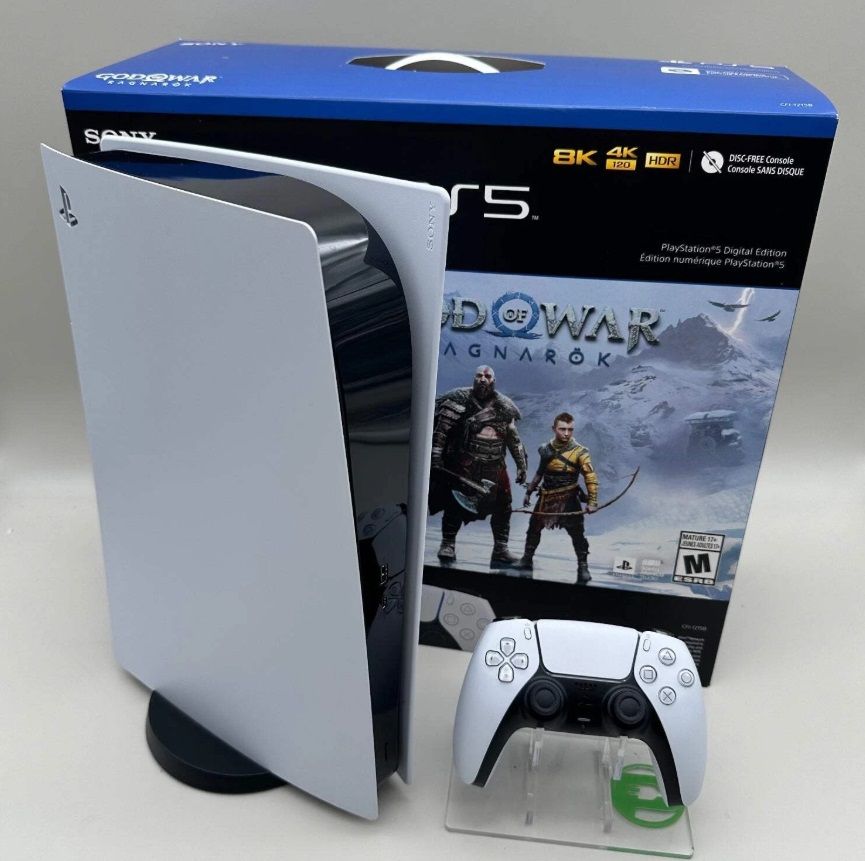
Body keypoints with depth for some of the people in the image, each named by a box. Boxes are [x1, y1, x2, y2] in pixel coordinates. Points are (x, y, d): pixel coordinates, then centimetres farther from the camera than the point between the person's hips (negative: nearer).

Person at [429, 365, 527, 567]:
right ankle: (448, 545, 6)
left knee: (502, 507, 4)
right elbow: (442, 428, -5)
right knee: (455, 504, -7)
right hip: (463, 464, -4)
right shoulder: (460, 399, -1)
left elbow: (514, 439, 16)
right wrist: (436, 455, -14)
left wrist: (521, 465, 14)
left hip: (495, 467, 4)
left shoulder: (503, 406, 11)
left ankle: (500, 550, 14)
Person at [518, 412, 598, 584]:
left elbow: (590, 477, -16)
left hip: (568, 499, -4)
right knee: (534, 528, 13)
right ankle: (527, 560, 31)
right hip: (546, 497, 4)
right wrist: (529, 492, 19)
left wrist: (592, 501, -24)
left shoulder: (579, 452, -12)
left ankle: (583, 567, 7)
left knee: (577, 533, -7)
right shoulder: (546, 449, 2)